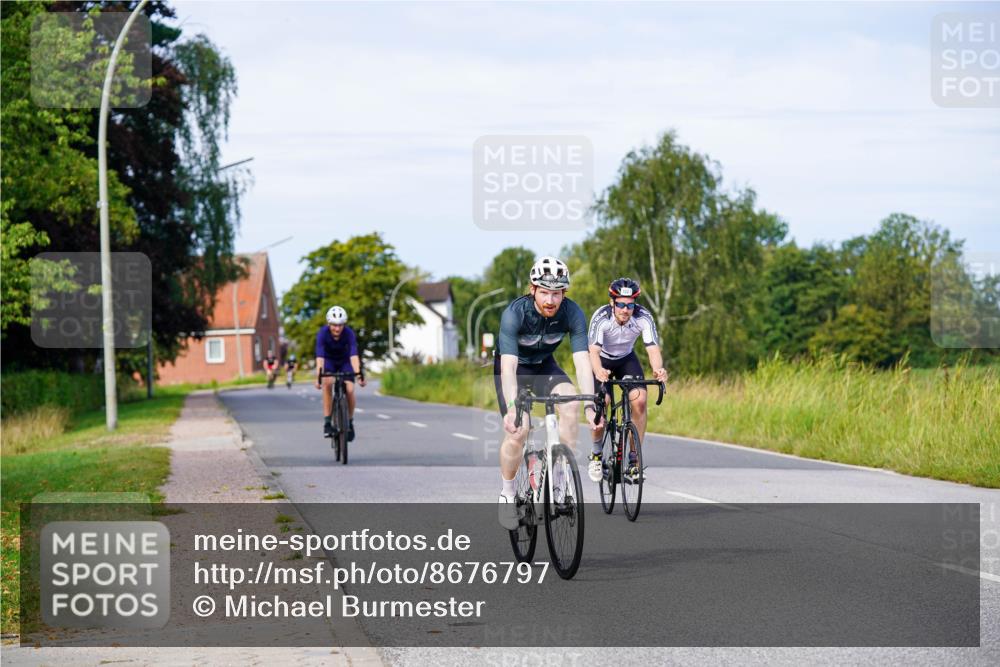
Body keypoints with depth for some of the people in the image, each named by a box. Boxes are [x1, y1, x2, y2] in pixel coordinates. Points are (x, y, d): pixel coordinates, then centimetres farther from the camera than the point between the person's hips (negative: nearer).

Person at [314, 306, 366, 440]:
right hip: (329, 361, 0)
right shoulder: (322, 333, -30)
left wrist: (358, 374, -53)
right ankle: (327, 422, -22)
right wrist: (318, 376, -51)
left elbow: (353, 355, -39)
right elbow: (320, 356, -38)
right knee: (327, 383, -28)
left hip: (345, 361, 0)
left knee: (349, 390, -18)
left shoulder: (349, 333, -30)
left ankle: (350, 422, 7)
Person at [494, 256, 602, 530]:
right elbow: (509, 366, -40)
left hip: (544, 364, 3)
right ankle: (507, 494, 2)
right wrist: (512, 408, -54)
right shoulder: (515, 313, -33)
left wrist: (590, 405, -44)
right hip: (513, 366, -3)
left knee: (570, 405, -26)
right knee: (517, 430, -20)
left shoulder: (573, 314, -26)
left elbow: (582, 361, -31)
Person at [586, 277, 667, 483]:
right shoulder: (601, 317, -33)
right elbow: (593, 351, -44)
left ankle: (633, 459, -8)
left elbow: (653, 349, -37)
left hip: (626, 359, 2)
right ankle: (596, 455, 5)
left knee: (639, 400, -19)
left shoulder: (644, 318, -28)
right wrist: (598, 372, -66)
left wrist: (658, 369, -59)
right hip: (602, 361, -2)